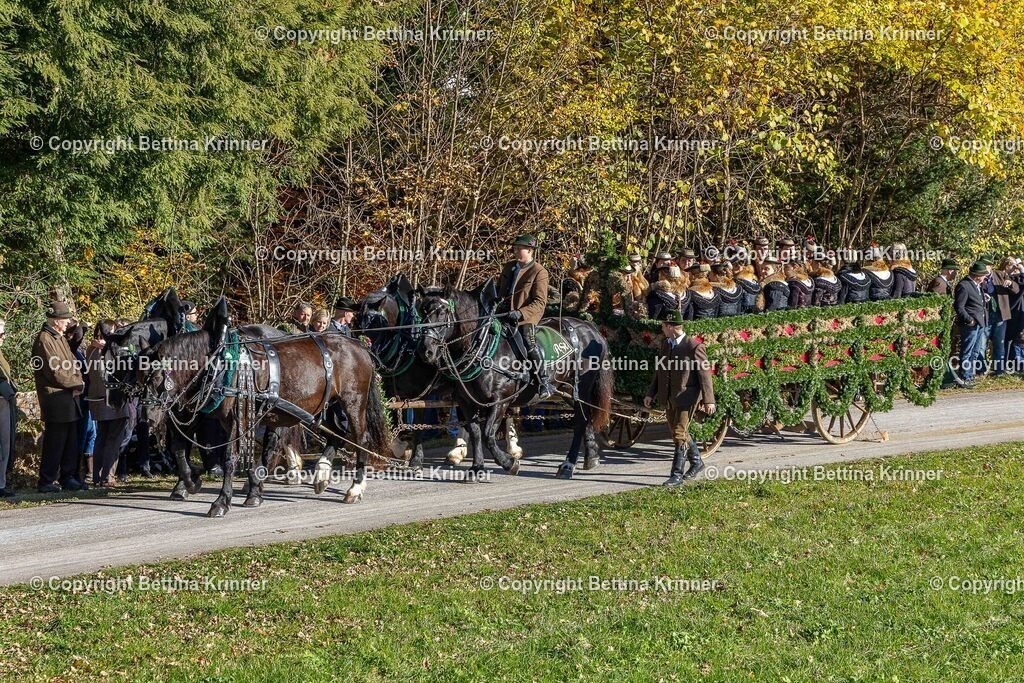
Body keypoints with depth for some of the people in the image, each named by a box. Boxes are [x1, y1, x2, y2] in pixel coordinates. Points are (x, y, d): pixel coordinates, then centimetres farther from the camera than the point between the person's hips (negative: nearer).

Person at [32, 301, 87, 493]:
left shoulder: (60, 338, 17)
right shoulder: (44, 340, -13)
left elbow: (73, 363, 18)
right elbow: (56, 373, -18)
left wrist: (78, 382, -2)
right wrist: (77, 383, -7)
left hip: (70, 397, 9)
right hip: (55, 399, -9)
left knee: (71, 442, 11)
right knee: (55, 443, -6)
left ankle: (69, 477, 18)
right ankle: (46, 482, -1)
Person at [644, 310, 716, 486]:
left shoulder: (694, 347, -15)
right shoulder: (666, 344, 8)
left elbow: (705, 374, -13)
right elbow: (659, 370, 16)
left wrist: (708, 400, -16)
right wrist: (651, 393, 12)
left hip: (686, 397, -8)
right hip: (668, 398, 8)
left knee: (679, 435, -10)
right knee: (678, 433, 18)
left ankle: (677, 474, -6)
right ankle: (696, 462, 37)